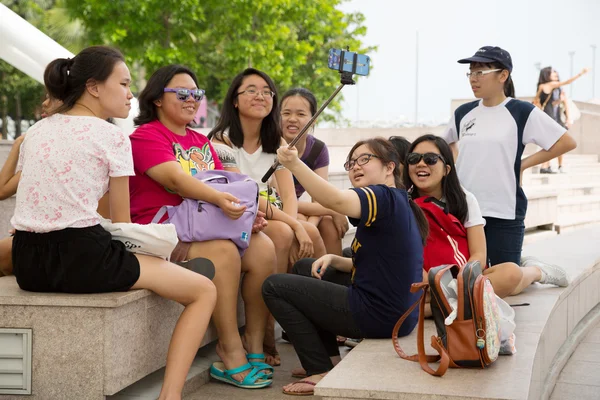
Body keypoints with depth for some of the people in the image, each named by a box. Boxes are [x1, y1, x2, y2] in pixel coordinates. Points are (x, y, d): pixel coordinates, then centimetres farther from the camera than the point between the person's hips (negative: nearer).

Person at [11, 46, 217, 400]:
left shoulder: (35, 132, 15)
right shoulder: (112, 136, -3)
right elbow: (121, 221, 1)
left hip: (27, 263, 7)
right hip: (82, 260, -7)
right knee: (205, 291, 3)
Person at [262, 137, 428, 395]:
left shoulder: (386, 197, -15)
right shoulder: (396, 205, 15)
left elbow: (337, 200, -36)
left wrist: (294, 165, -43)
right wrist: (334, 260, 5)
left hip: (378, 315, -10)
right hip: (394, 313, 10)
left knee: (274, 287, -2)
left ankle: (322, 372, -1)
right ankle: (325, 359, 22)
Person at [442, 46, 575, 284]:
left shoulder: (522, 112, -7)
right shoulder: (463, 113, 7)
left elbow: (566, 142, -7)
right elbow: (448, 142, 27)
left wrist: (524, 164, -8)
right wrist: (458, 164, 8)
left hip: (505, 211, -5)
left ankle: (538, 270, 27)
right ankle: (520, 266, 32)